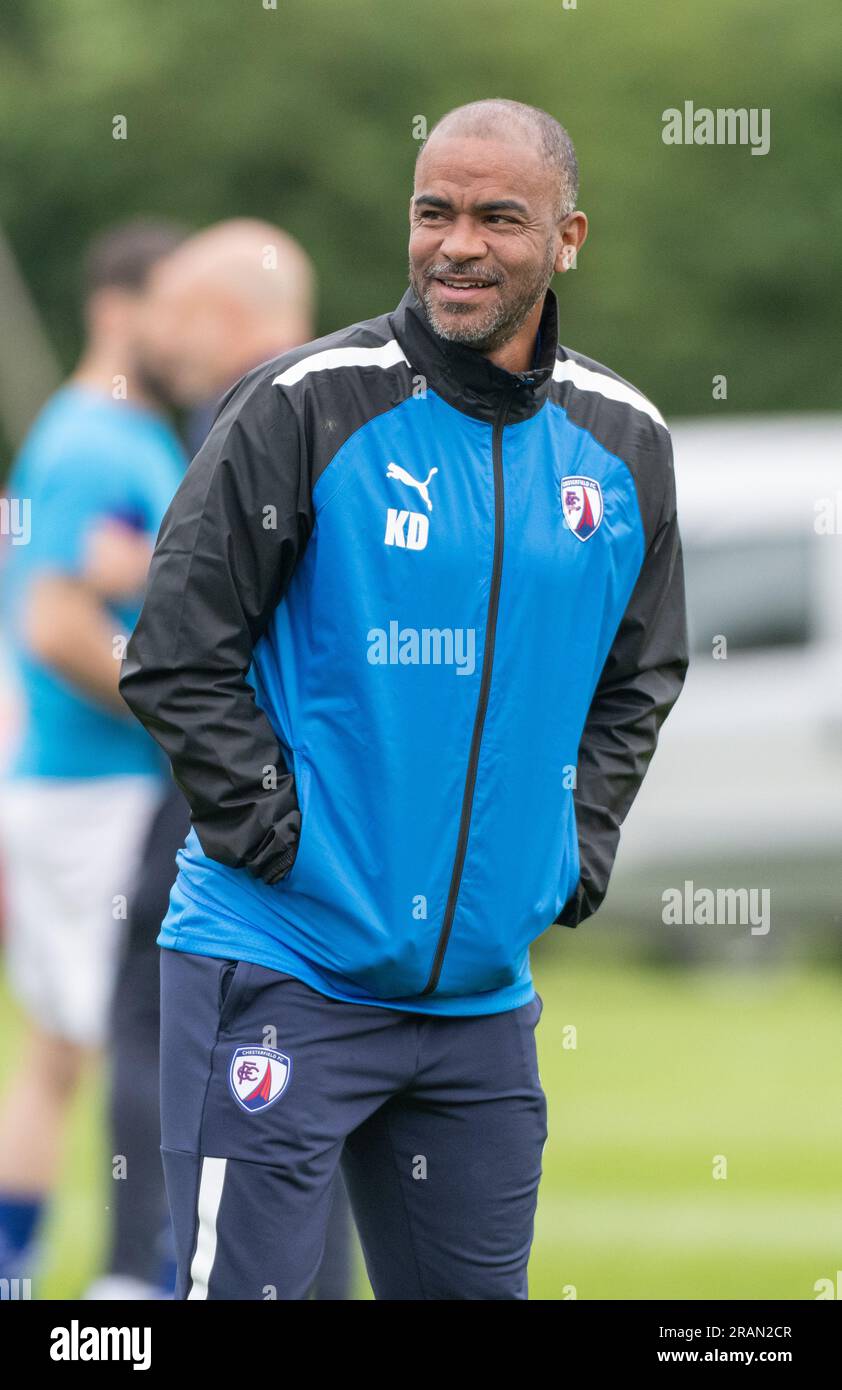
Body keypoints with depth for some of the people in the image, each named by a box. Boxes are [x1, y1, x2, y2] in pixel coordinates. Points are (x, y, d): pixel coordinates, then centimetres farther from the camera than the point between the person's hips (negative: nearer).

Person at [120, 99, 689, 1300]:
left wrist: (576, 852, 8)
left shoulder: (622, 443, 6)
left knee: (472, 1288, 11)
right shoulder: (309, 405, -9)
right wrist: (277, 836, -11)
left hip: (485, 992, 5)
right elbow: (176, 659, -7)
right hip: (285, 973, -5)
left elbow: (643, 673, 20)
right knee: (244, 1288, -10)